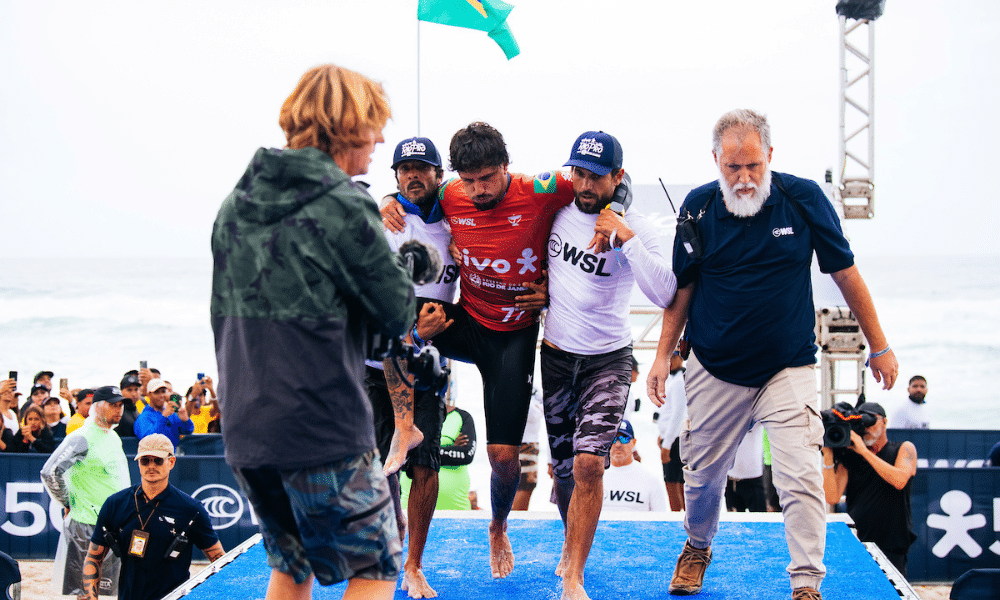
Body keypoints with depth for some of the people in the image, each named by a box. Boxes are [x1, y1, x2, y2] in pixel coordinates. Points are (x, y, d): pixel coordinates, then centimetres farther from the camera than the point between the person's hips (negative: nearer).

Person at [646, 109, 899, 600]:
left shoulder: (803, 198, -8)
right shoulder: (698, 207, -4)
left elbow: (845, 273, 1)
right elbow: (681, 289, 6)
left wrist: (879, 347, 7)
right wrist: (663, 356, 1)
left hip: (789, 370, -2)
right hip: (714, 371, 2)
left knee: (800, 476, -14)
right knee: (702, 473, 12)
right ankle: (697, 547, 41)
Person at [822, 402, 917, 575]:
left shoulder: (905, 449, 8)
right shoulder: (849, 458, 11)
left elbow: (900, 481, -14)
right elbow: (832, 497, -2)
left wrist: (864, 451, -12)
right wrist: (828, 456, -7)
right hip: (855, 546, 2)